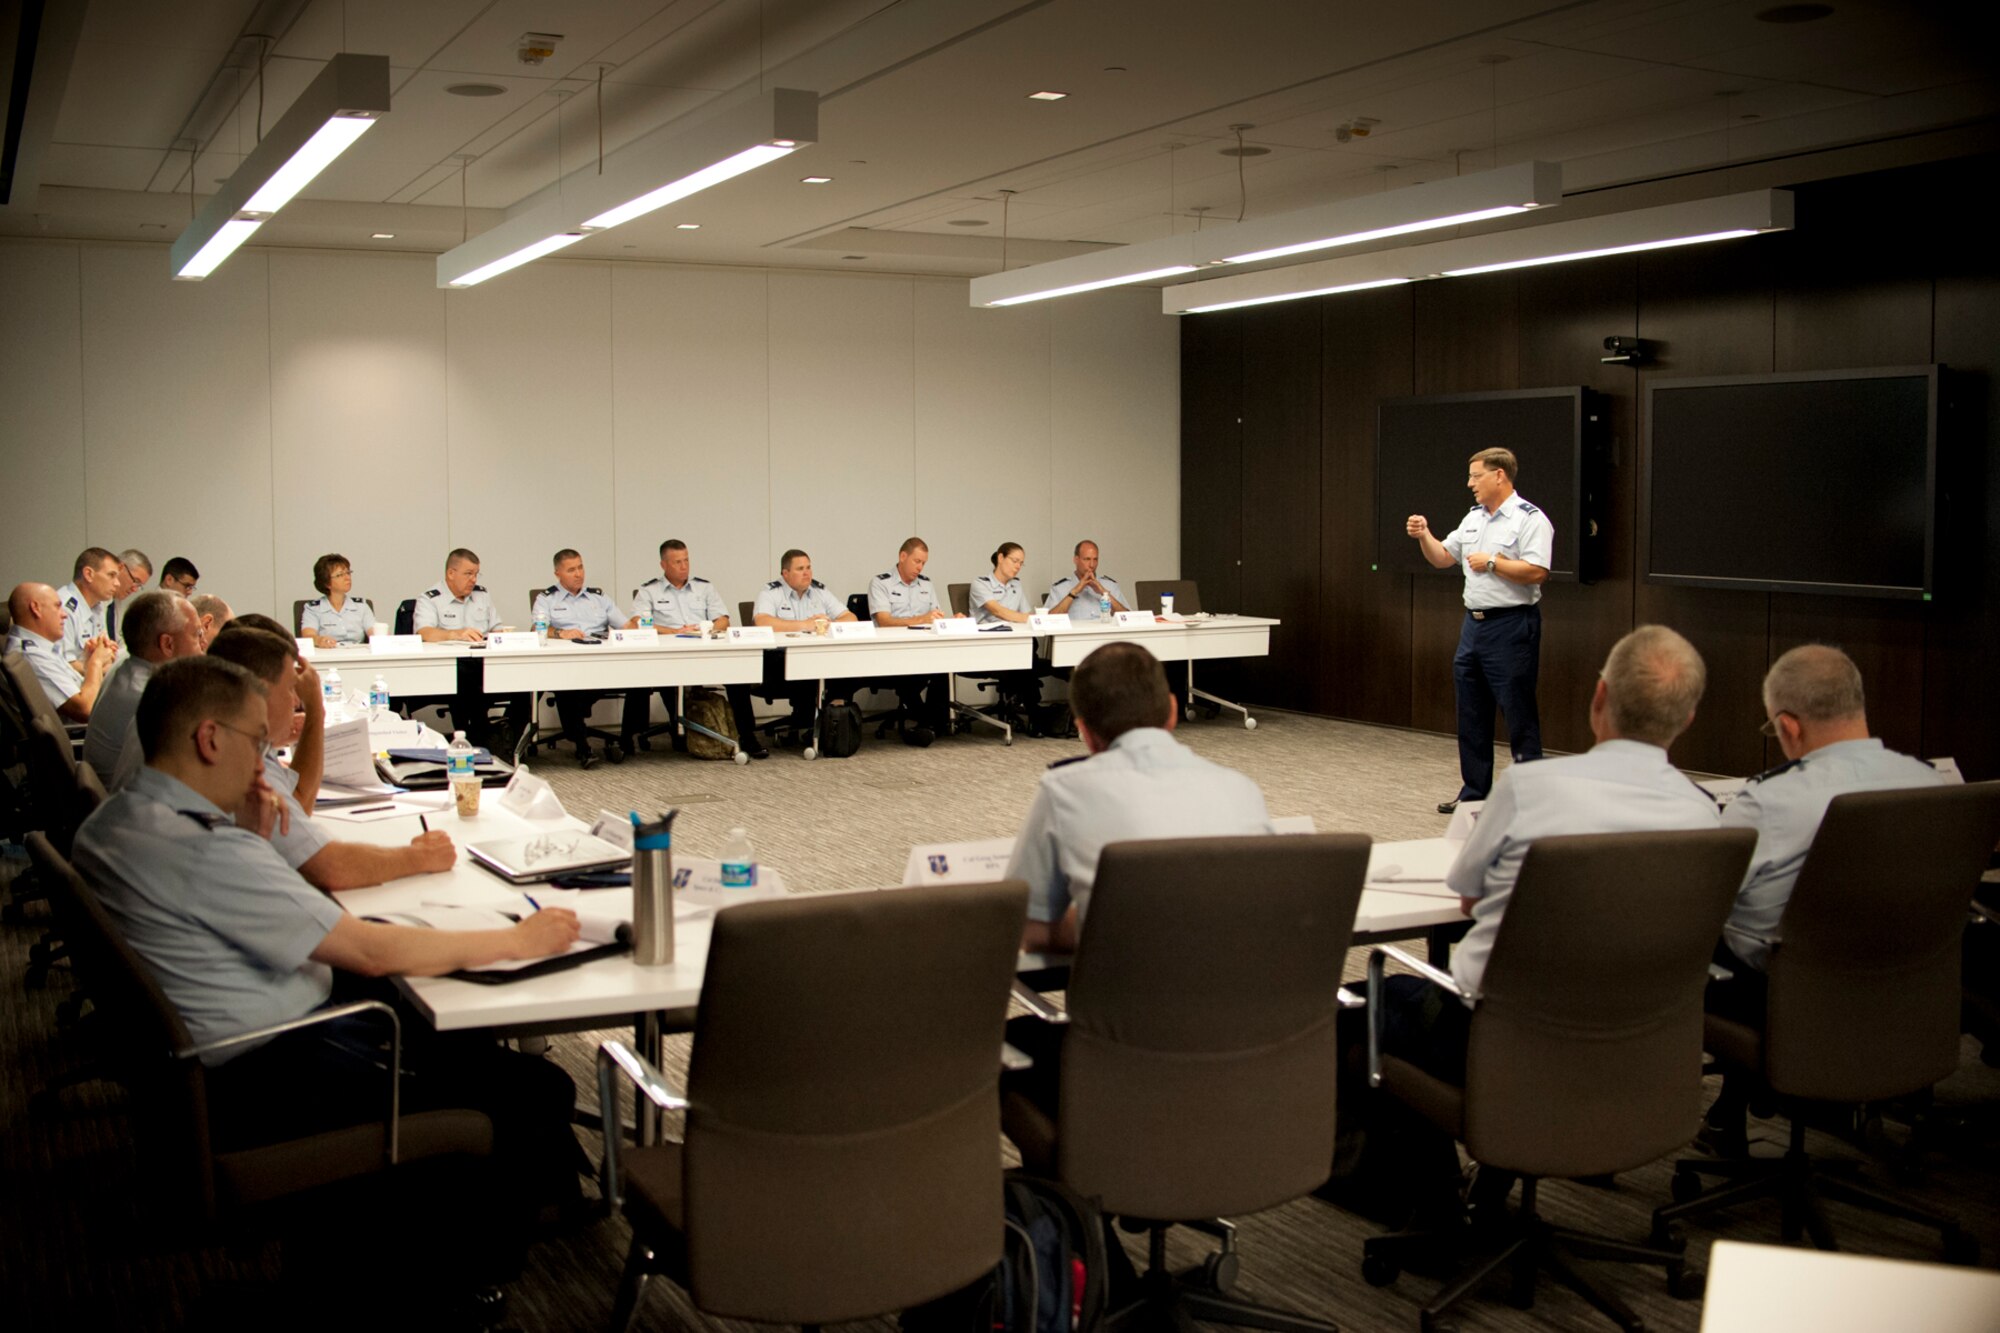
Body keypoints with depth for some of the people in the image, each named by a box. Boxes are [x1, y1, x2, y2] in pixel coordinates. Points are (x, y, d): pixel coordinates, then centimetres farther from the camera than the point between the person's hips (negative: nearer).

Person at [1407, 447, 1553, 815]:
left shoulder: (1530, 519, -11)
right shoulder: (1474, 518, 14)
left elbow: (1536, 572, -21)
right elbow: (1442, 558, 21)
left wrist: (1492, 562, -14)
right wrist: (1424, 536, 4)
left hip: (1511, 626, -8)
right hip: (1474, 623, 9)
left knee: (1519, 715, -4)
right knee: (1471, 715, 13)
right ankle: (1474, 792, 22)